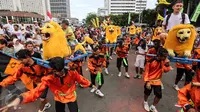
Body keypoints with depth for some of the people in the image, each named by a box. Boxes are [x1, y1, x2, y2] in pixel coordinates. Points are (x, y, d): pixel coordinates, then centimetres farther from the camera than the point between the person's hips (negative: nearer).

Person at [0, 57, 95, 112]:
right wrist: (21, 98, -51)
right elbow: (38, 90, -35)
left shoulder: (72, 73, -27)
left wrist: (90, 85, 2)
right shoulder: (49, 78, -26)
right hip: (59, 99, 1)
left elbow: (81, 79, -12)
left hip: (71, 97, -1)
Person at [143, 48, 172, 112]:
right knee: (147, 93, 16)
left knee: (159, 95, 5)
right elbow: (146, 72, -17)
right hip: (149, 80, -4)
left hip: (157, 81, 4)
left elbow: (166, 70, -5)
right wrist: (147, 81, -20)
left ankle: (153, 107, 29)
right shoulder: (151, 61, -24)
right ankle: (145, 102, 47)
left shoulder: (163, 61, -8)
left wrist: (167, 64, -22)